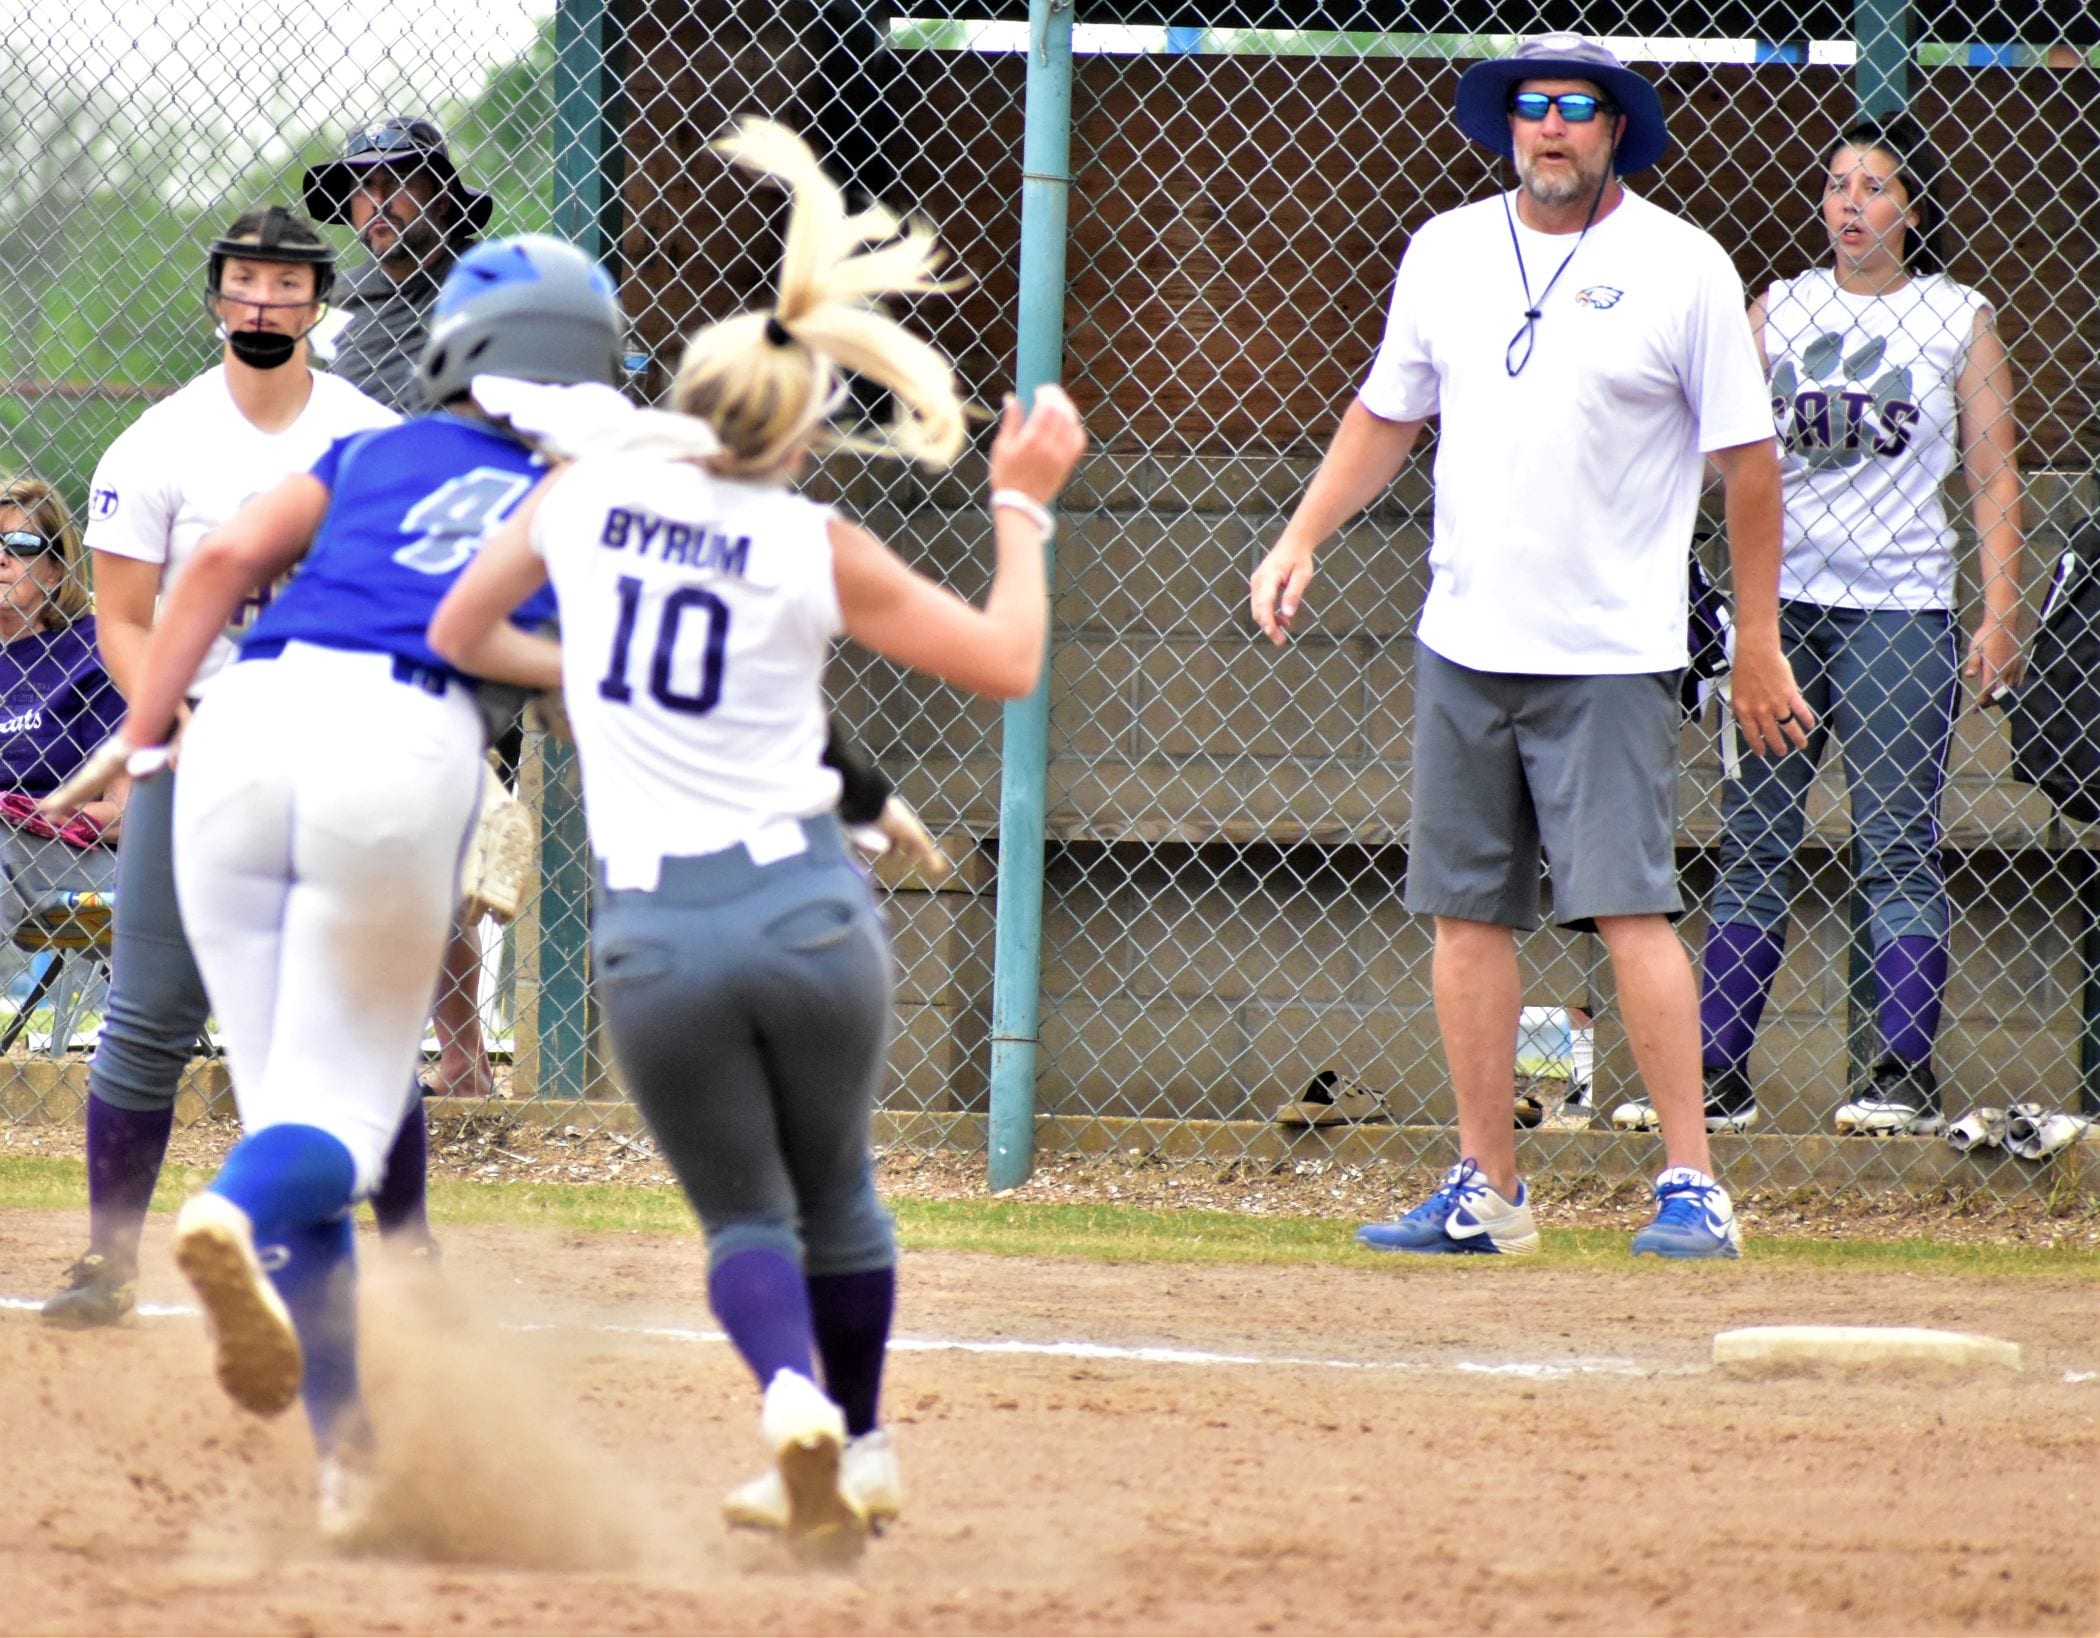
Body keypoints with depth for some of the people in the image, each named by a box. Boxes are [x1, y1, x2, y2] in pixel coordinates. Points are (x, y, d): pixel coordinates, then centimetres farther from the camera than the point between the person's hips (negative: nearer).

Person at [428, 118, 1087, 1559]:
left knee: (743, 1212, 11)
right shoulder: (816, 549, -4)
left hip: (651, 927, 1)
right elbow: (1007, 662, 2)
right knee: (834, 1184, 23)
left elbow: (458, 635, 20)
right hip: (808, 905, 0)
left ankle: (793, 1392, -18)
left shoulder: (587, 492, 3)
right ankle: (860, 1447, 32)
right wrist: (1023, 508, 14)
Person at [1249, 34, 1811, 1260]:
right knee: (1467, 913, 5)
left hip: (1611, 654, -5)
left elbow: (1747, 458, -2)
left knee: (1631, 908, -12)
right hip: (1465, 642, 5)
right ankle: (1487, 1191, 12)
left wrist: (1760, 642, -3)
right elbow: (1387, 414, 19)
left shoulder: (1682, 268, -4)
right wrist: (1302, 541, 7)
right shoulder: (1447, 252, 9)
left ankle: (1694, 1187, -9)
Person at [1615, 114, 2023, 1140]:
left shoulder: (1960, 321, 3)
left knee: (1897, 851, -4)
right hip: (1780, 598, 3)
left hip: (1900, 607, -3)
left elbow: (1993, 477, 3)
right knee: (1753, 847, 4)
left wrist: (2000, 616, -4)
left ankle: (1907, 1074, 0)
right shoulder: (1777, 311, 10)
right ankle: (1717, 1078, 6)